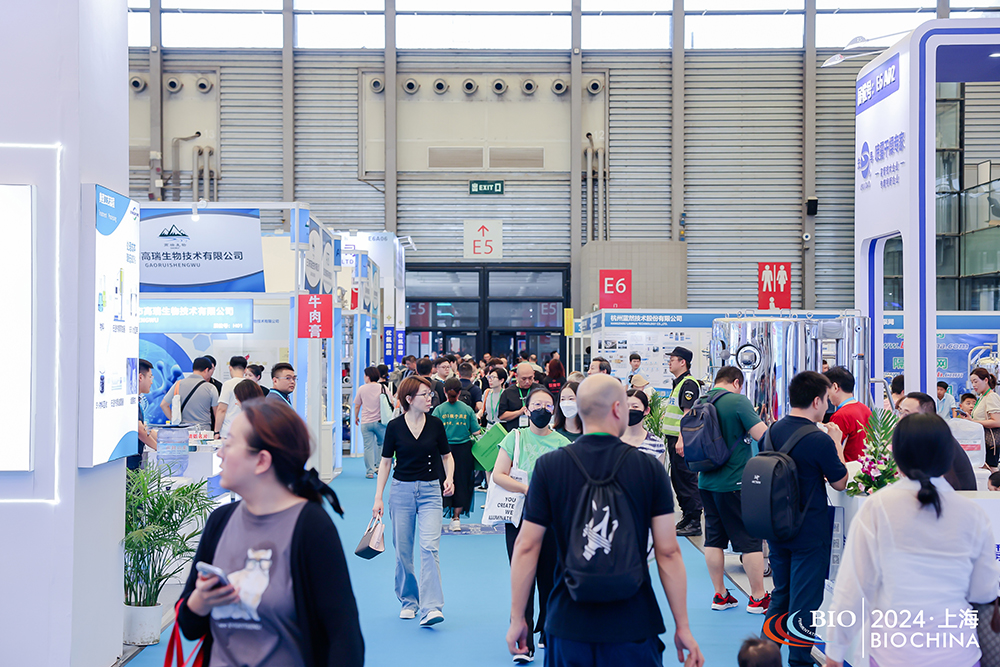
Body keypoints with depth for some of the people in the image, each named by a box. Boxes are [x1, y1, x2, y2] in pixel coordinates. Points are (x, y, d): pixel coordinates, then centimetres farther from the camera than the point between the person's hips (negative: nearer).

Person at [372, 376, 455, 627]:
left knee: (429, 546, -13)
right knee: (403, 550, 7)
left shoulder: (435, 424, 1)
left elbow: (447, 456, 11)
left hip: (430, 491, 0)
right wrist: (378, 498, -1)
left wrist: (449, 478, -8)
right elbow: (386, 462, 3)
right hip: (401, 491, 0)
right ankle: (408, 601, 26)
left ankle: (431, 608, -14)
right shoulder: (395, 426, -2)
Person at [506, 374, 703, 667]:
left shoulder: (548, 467, -6)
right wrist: (683, 626, 1)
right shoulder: (650, 468, -7)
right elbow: (668, 552, -7)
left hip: (568, 624, 1)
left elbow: (526, 547, -5)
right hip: (634, 627, -1)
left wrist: (517, 618, 5)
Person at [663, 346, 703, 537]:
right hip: (674, 438, 10)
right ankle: (687, 517, 22)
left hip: (684, 441, -10)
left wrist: (681, 439, -25)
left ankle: (695, 523, -2)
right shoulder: (678, 383, 18)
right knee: (677, 479, 14)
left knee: (687, 480, -7)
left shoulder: (689, 384, -14)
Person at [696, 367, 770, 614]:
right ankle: (758, 597, 11)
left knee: (714, 538, 11)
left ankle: (720, 595, 18)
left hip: (707, 482, 6)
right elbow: (764, 436, -16)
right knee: (750, 539, 3)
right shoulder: (737, 401, -13)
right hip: (736, 482, -6)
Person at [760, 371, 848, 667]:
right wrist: (837, 442, 4)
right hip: (810, 532, -7)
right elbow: (840, 483, -6)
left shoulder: (772, 431, 1)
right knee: (804, 600, 5)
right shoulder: (819, 440, -20)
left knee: (780, 595, 20)